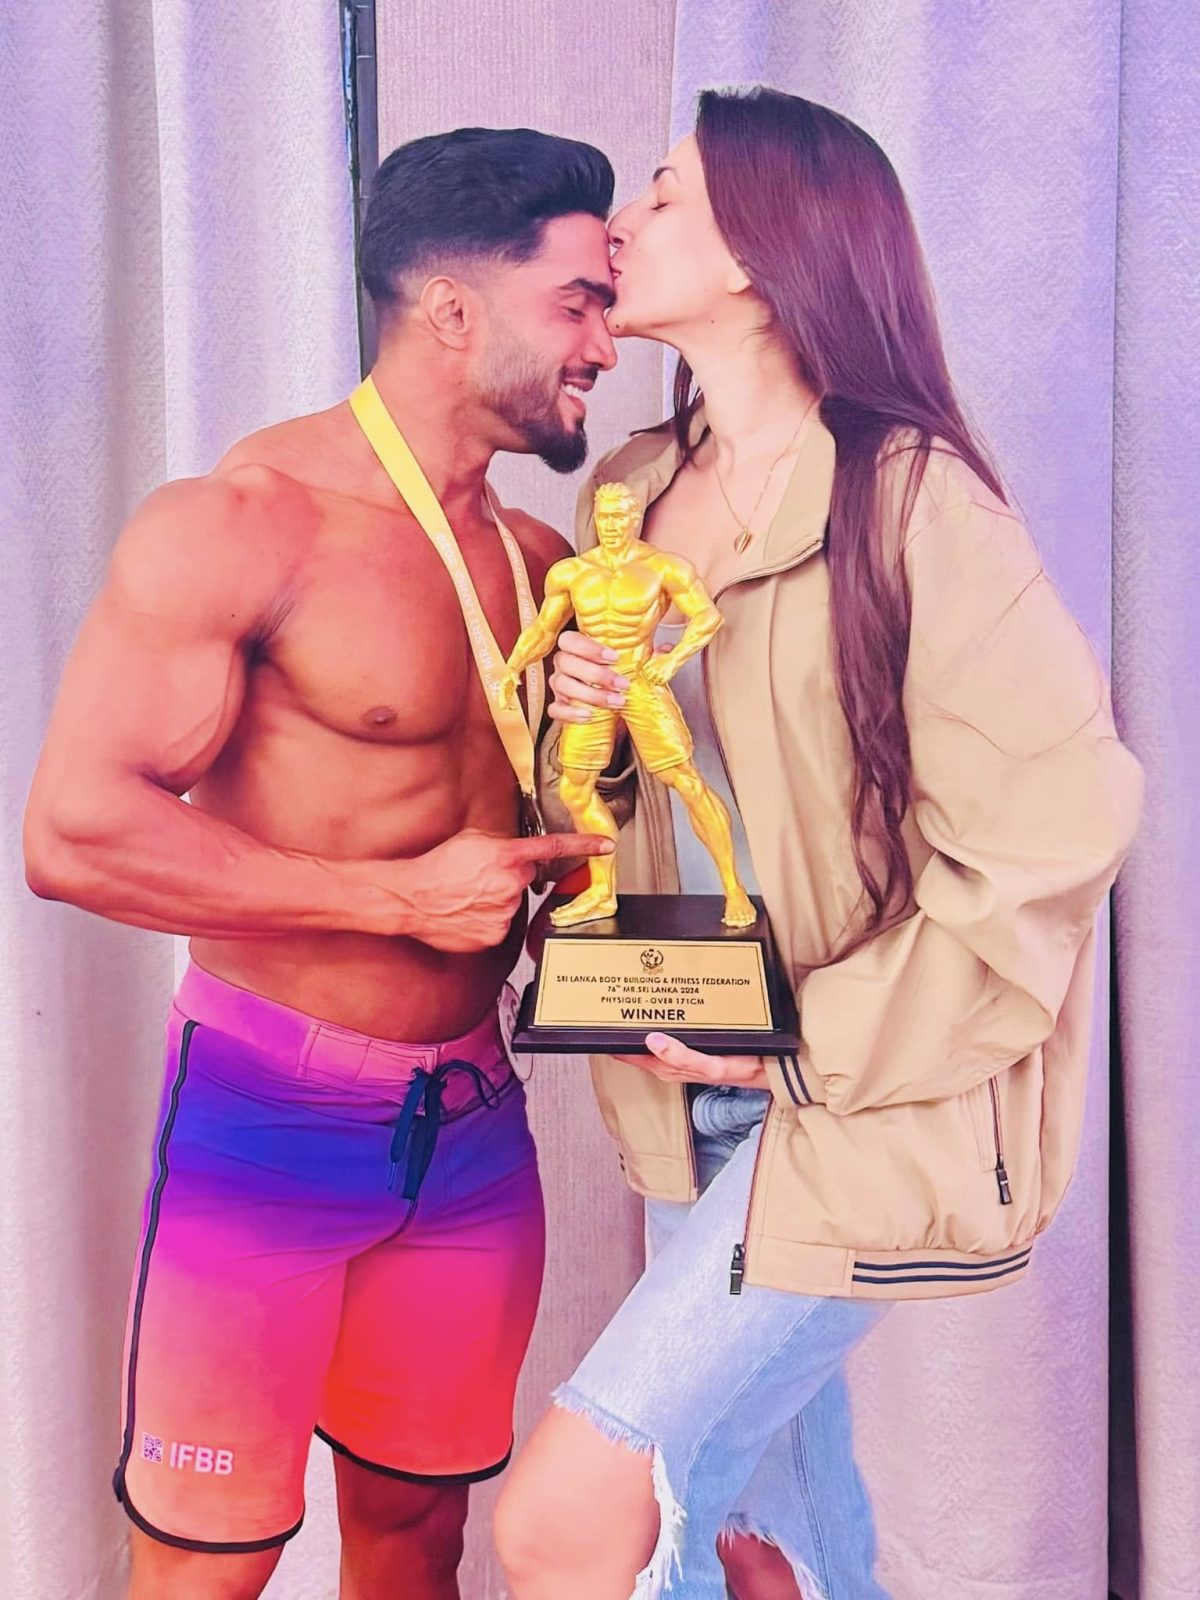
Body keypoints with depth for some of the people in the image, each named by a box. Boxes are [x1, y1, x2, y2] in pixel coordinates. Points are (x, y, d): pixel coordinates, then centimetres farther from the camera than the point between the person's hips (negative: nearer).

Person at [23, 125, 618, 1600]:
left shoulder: (535, 560, 8)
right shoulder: (241, 525, -13)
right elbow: (74, 831, -19)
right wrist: (403, 897, -18)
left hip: (473, 1122, 6)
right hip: (271, 1117, -6)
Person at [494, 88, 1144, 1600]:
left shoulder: (911, 500, -14)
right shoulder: (631, 492, 8)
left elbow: (1055, 823, -16)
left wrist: (818, 1045, -15)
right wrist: (579, 711, -6)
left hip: (861, 1111, -6)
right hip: (697, 1094, 7)